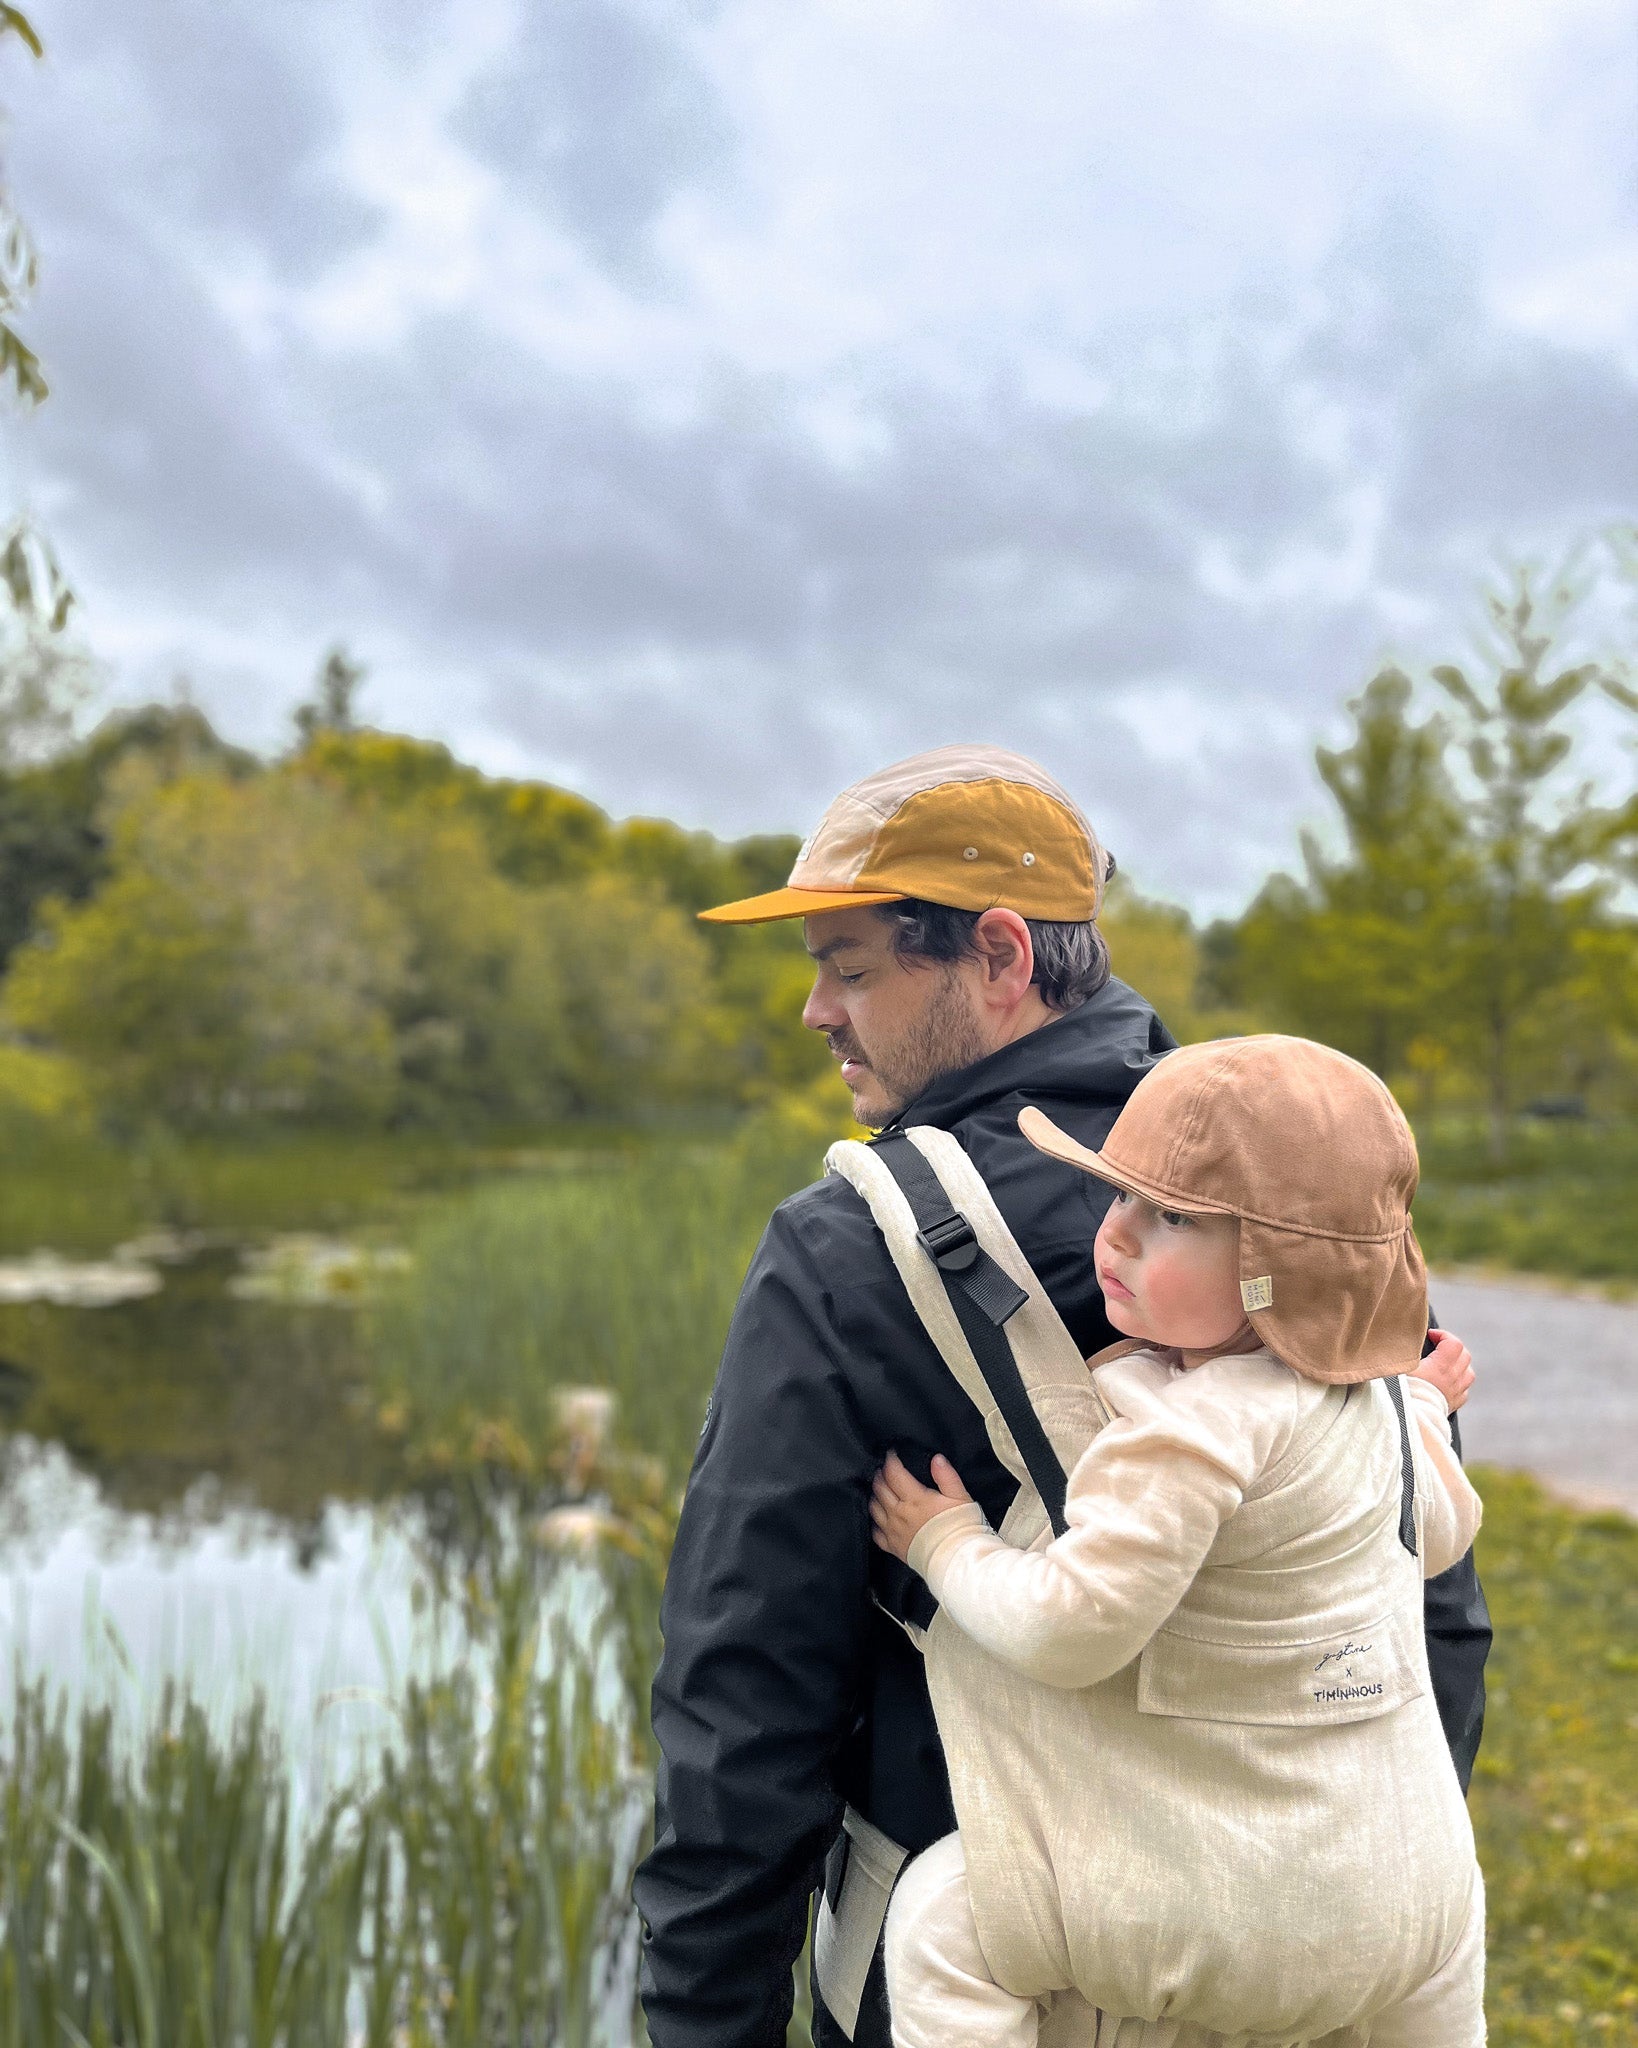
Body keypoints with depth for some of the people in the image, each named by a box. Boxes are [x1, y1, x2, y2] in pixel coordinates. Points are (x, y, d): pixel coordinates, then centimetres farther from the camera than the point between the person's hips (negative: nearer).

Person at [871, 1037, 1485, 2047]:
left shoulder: (1189, 1430, -28)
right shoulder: (1375, 1396, -1)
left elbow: (1068, 1631, -28)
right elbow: (1442, 1528, 17)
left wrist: (945, 1543, -12)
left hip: (1237, 1910, -8)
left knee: (942, 1917, -3)